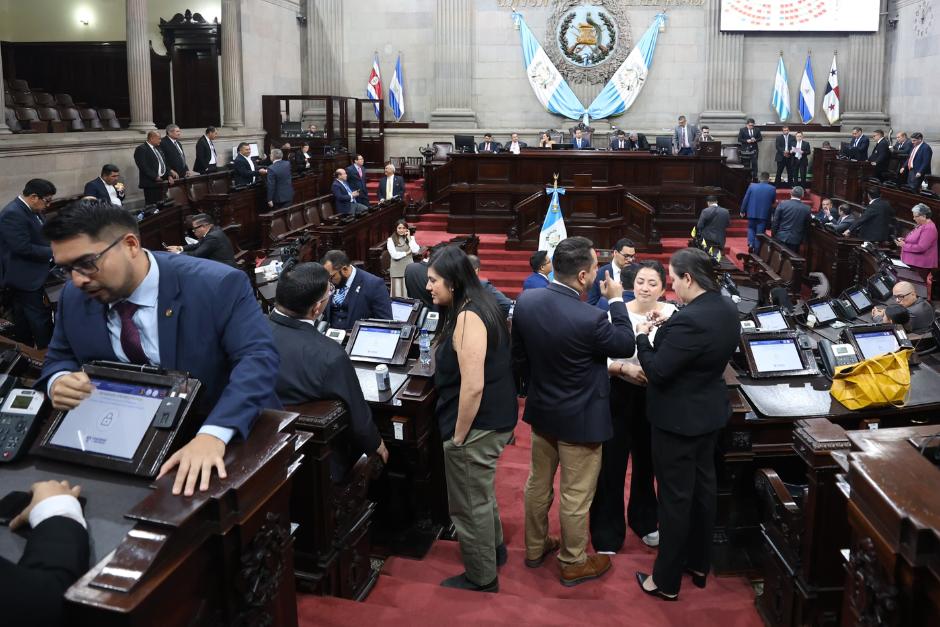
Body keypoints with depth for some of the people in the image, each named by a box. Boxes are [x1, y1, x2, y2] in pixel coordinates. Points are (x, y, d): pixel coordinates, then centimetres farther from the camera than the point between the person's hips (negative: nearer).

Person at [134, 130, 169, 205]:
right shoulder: (141, 149, -8)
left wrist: (168, 175, 6)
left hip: (162, 182, 8)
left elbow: (164, 163, 21)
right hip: (151, 183, -8)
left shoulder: (158, 148, 17)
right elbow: (143, 167, -17)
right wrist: (155, 177, -18)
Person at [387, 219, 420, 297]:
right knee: (398, 294, -1)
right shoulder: (391, 240, 1)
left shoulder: (411, 238, 10)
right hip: (397, 271, -2)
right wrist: (407, 252, -2)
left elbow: (416, 251, -5)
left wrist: (409, 238, -2)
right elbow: (394, 255, -9)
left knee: (409, 293, 0)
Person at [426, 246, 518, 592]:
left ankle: (481, 577, 24)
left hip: (477, 424, -10)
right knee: (481, 493, 27)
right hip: (493, 418, 10)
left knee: (469, 503, 7)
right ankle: (493, 549, 47)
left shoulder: (467, 318, -25)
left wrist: (458, 436, -20)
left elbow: (473, 387, -28)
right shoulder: (478, 307, 7)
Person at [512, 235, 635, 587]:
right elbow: (625, 346, -10)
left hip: (540, 410, 6)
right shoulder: (590, 318, -30)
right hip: (580, 418, -6)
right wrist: (617, 301, -3)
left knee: (538, 483, 22)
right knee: (576, 496, 11)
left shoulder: (525, 301, -11)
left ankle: (535, 548, 40)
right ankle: (574, 564, 29)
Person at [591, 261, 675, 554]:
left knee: (647, 461, 20)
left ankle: (644, 521, 42)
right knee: (612, 464, 3)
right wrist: (625, 368, -25)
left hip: (655, 396, 2)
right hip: (621, 395, -2)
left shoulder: (671, 314, -7)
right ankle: (607, 533, 20)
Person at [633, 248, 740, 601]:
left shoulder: (689, 320, -30)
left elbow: (656, 372, -25)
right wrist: (665, 329, 4)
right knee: (703, 486, 20)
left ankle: (667, 581, 18)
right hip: (711, 412, 9)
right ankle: (699, 564, 38)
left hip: (679, 419, -9)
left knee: (675, 496, 3)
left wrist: (642, 336, -10)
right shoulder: (727, 308, -1)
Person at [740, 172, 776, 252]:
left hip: (752, 213, 1)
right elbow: (773, 202, 7)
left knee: (751, 228, 21)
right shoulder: (772, 189, -5)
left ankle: (750, 243, -1)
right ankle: (756, 251, 10)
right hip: (764, 215, -1)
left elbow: (745, 199, -1)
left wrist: (742, 211, 8)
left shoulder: (752, 186, -5)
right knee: (760, 232, 7)